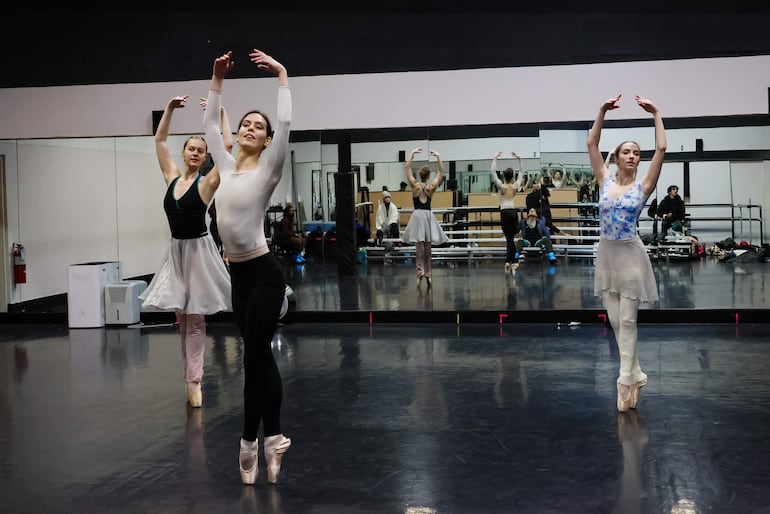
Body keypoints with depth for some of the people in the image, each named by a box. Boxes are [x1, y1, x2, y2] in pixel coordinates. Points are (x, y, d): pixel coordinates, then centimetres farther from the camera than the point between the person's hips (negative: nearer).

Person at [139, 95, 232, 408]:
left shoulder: (207, 183, -7)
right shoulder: (172, 177, 6)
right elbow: (160, 140, 11)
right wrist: (170, 109, 5)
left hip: (199, 251, -5)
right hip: (175, 251, 5)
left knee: (195, 318, -1)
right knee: (182, 318, 9)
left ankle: (193, 381, 1)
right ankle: (189, 378, 18)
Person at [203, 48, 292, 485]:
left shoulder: (267, 172, -7)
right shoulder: (227, 166, 10)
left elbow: (286, 124, -18)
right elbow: (211, 124, 20)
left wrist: (283, 76, -13)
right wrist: (218, 80, 16)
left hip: (264, 272, -7)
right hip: (238, 273, 7)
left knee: (254, 356, -2)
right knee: (260, 355, 10)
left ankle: (250, 441, 8)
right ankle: (273, 436, 18)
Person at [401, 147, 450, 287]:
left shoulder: (415, 185, -5)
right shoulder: (431, 187, -2)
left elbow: (408, 169, 3)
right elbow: (441, 172, 9)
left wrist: (412, 154, 6)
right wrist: (438, 157, 8)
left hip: (417, 215, -2)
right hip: (428, 215, 2)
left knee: (419, 245, -7)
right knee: (428, 247, 7)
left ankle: (421, 270, -21)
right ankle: (428, 273, 10)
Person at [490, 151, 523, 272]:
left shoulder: (501, 186, -6)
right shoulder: (515, 186, 3)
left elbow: (493, 172, -7)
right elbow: (520, 172, 13)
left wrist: (495, 159, -6)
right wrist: (519, 159, 11)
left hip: (505, 212, -3)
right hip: (514, 212, 3)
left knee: (509, 238, -2)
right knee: (510, 238, 9)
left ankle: (509, 261, -6)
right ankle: (510, 261, 6)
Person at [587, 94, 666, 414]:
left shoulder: (643, 187, -3)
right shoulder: (605, 181, 4)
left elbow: (661, 149, -11)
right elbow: (591, 144, 1)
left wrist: (656, 114, -7)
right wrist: (602, 111, -4)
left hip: (630, 255, -4)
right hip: (606, 254, 4)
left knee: (627, 321, -2)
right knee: (614, 320, 7)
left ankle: (625, 379, 3)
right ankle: (635, 375, 19)